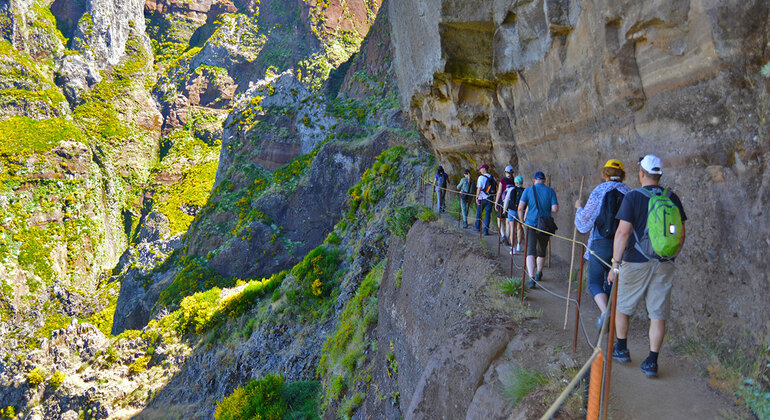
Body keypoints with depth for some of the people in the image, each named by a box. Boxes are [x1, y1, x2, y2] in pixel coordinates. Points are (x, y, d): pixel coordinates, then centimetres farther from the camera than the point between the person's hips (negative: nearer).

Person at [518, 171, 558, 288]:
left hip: (531, 223, -2)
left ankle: (532, 278, -24)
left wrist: (522, 221, 8)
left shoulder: (528, 190, -1)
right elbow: (555, 209, -7)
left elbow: (520, 208, -8)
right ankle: (539, 274, 38)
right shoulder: (550, 191, 1)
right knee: (542, 251, 20)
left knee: (531, 251, -8)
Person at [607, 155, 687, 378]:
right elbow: (681, 234, 7)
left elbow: (623, 232, -14)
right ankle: (652, 362, 6)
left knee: (622, 307, 16)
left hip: (636, 263, -3)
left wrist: (615, 264, -8)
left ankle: (621, 349, 28)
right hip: (664, 265, 4)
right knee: (658, 314, 6)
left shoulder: (633, 197, -9)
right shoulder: (672, 198, 4)